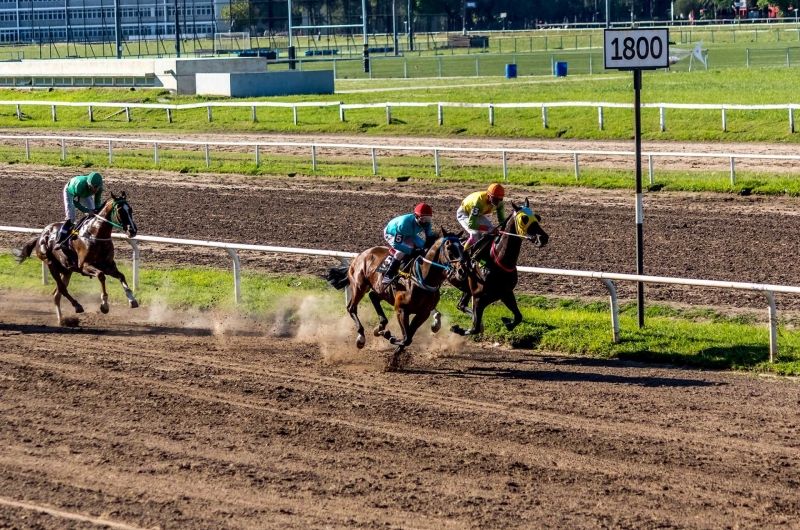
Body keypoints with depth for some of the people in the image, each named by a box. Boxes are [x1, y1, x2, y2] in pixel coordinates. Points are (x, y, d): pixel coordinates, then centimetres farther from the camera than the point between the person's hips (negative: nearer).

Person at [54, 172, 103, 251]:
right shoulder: (80, 185, -47)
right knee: (70, 218, -18)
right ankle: (59, 242, -15)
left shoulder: (99, 188, -33)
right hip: (70, 192, -5)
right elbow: (75, 202, -34)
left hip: (85, 194, 5)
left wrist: (96, 212, -36)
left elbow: (97, 202, -16)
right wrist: (87, 211, -42)